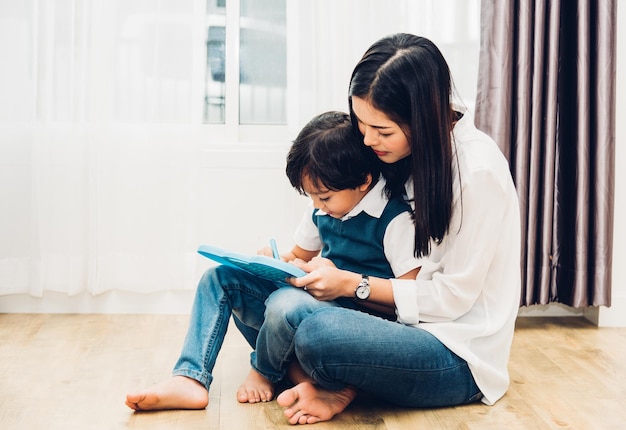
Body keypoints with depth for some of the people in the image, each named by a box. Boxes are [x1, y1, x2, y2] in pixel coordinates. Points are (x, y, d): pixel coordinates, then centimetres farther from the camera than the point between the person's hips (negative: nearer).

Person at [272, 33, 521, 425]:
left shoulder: (478, 171, -19)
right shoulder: (411, 155, 5)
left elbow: (454, 296, -16)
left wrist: (351, 285, -16)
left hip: (462, 357, -8)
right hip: (415, 325, 8)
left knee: (318, 334, -30)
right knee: (288, 306, -10)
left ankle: (338, 387, -1)